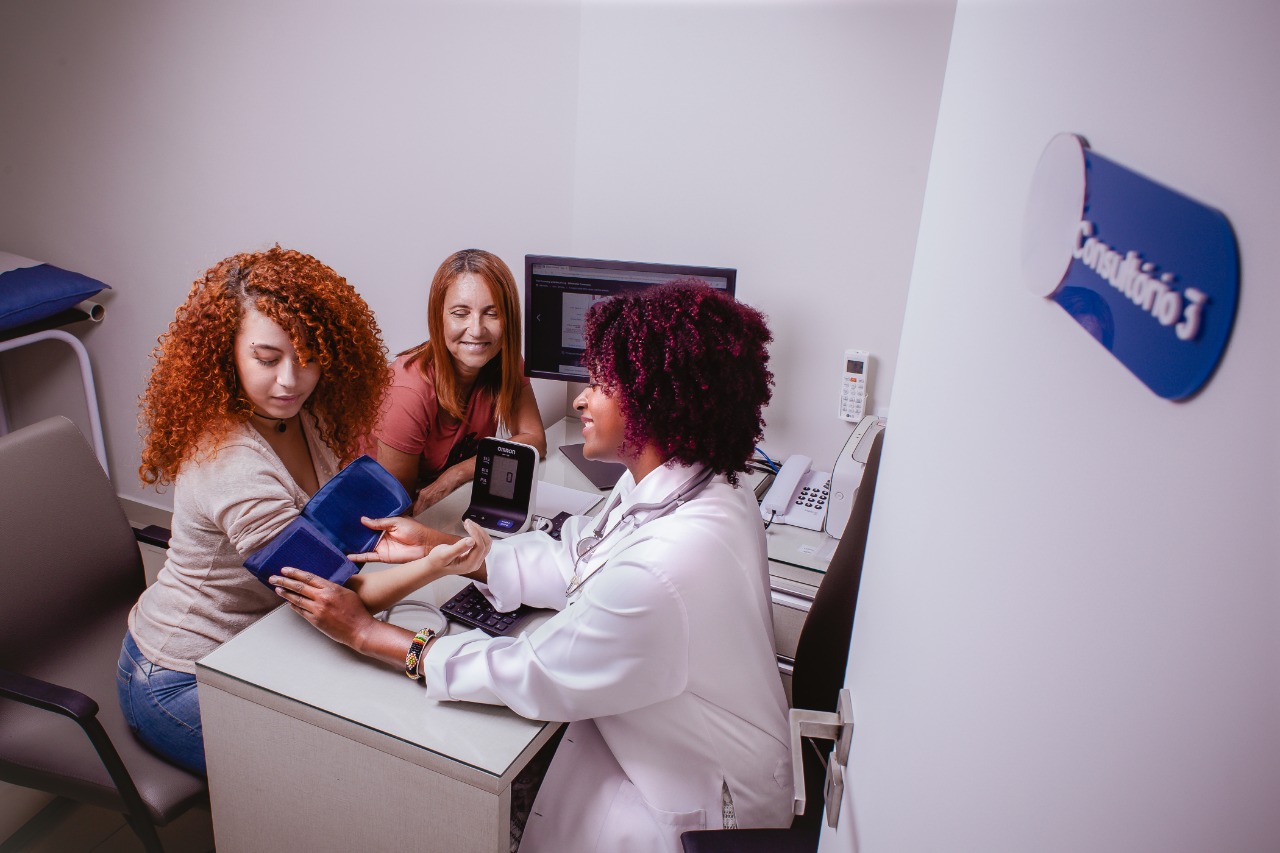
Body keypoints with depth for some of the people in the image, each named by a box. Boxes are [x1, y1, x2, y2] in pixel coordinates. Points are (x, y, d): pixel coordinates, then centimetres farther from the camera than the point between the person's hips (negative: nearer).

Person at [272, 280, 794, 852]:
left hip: (702, 806, -7)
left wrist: (364, 632, -16)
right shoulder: (695, 483, -9)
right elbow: (575, 559, 2)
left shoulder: (661, 570, -38)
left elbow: (530, 678, -26)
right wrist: (440, 552, 0)